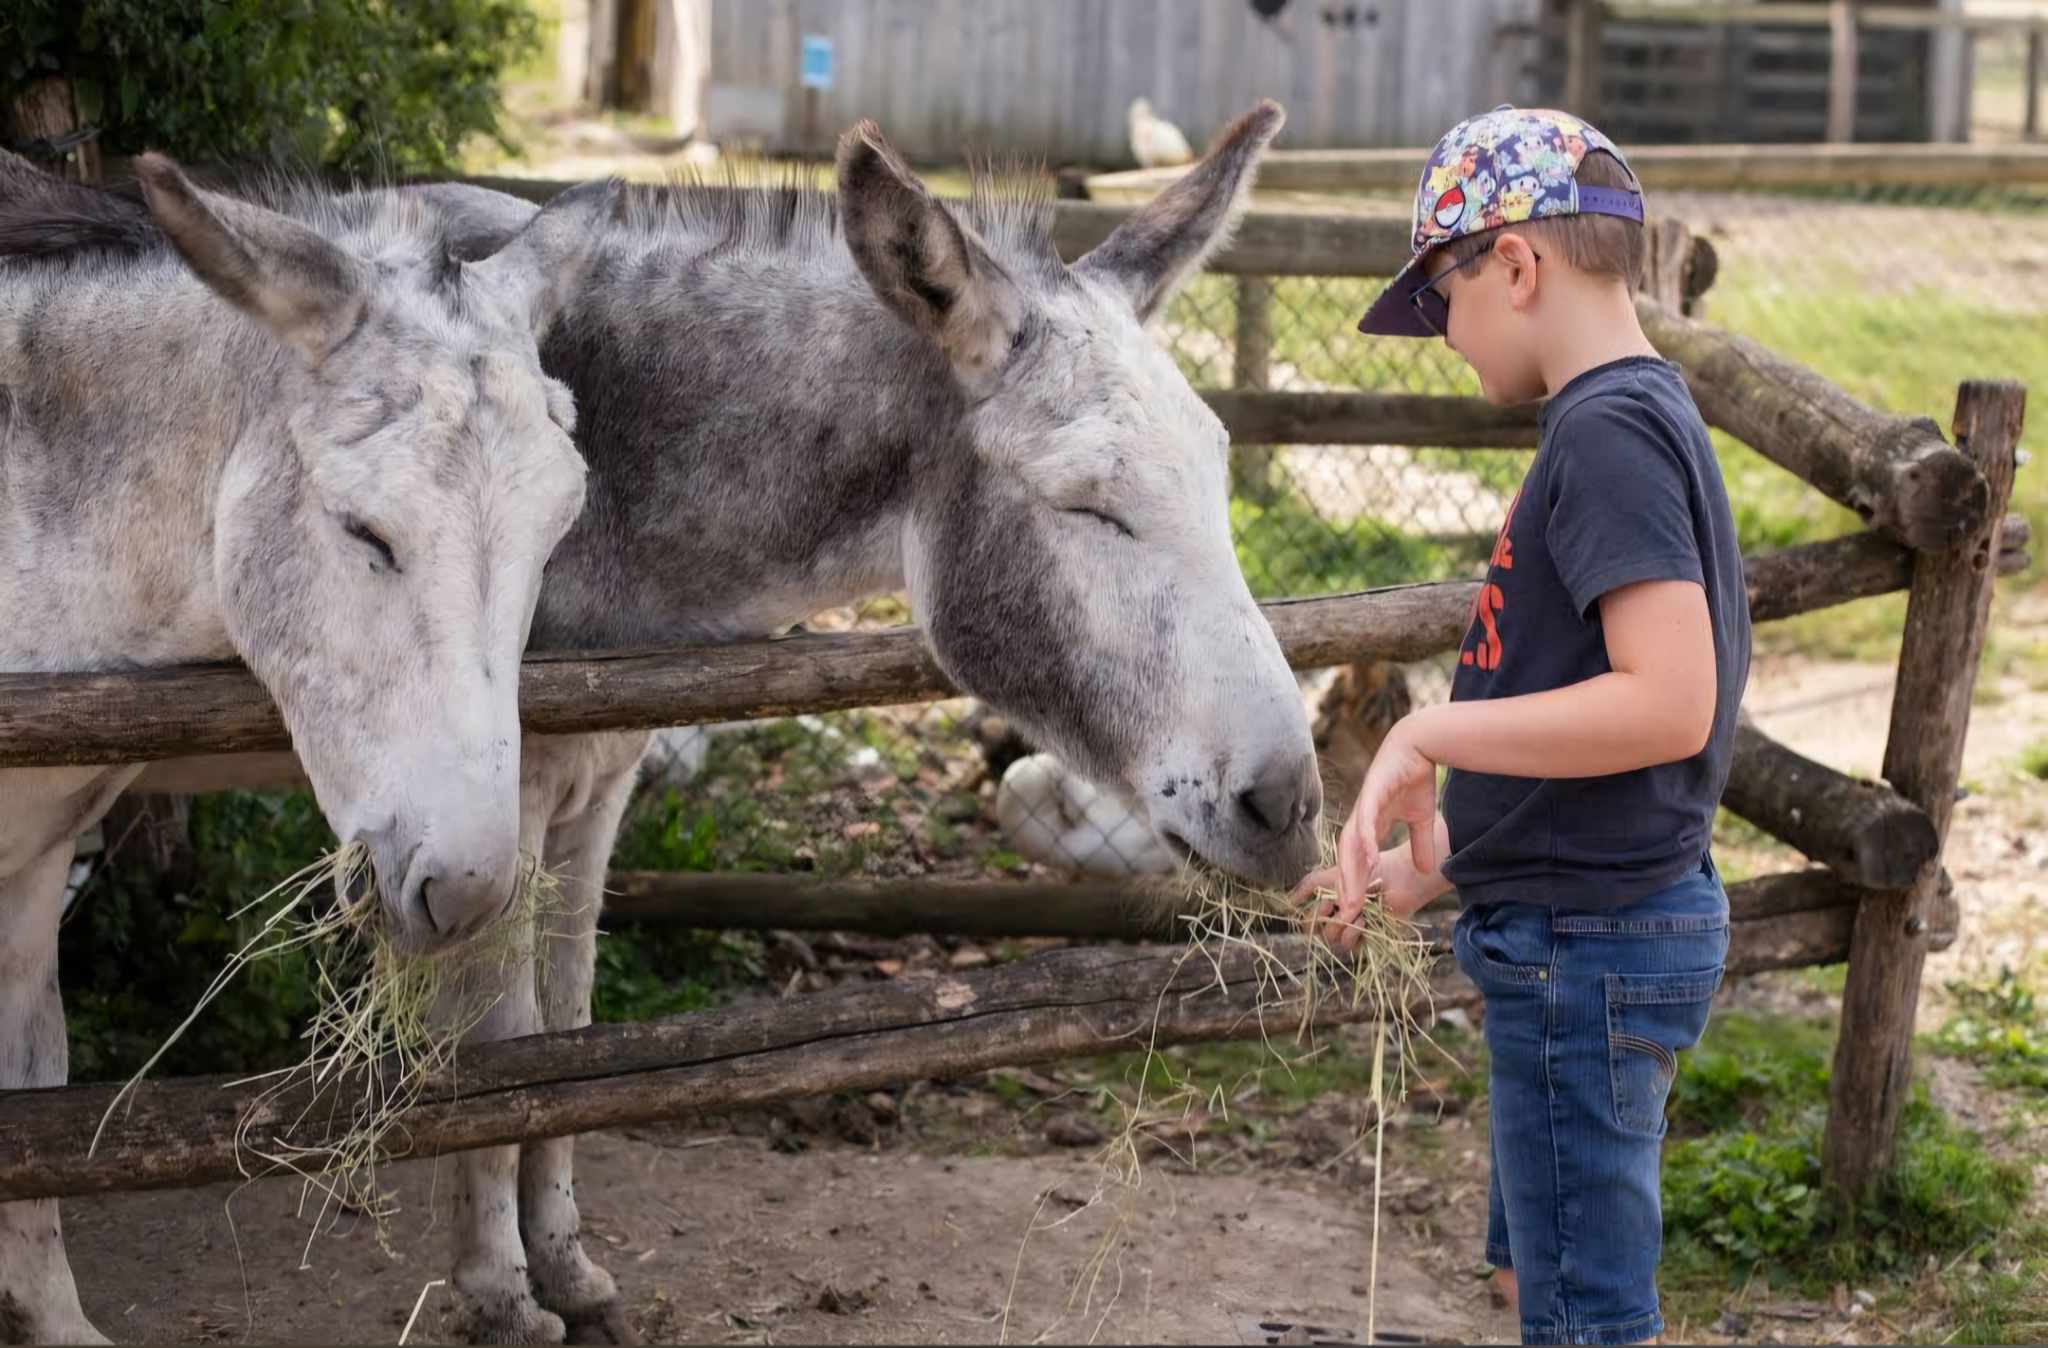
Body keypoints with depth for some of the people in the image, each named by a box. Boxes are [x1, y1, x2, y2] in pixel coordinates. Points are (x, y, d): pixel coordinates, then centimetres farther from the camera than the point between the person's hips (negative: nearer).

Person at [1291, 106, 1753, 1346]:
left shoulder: (1610, 430, -18)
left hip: (1588, 948, -10)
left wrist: (1430, 734, -23)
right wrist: (1446, 858, 16)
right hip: (1592, 925, 10)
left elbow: (1667, 704, -29)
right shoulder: (1650, 418, 12)